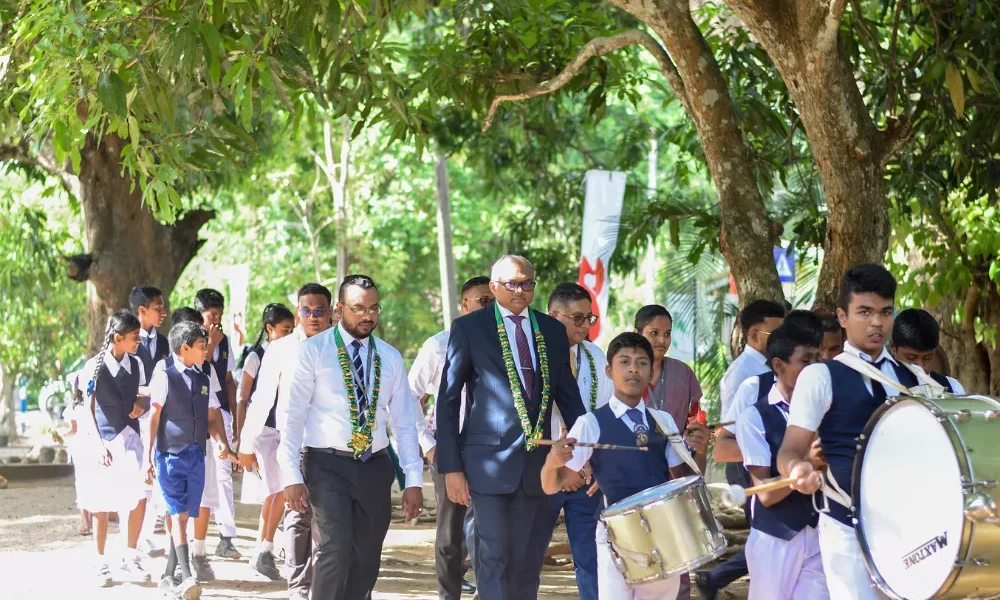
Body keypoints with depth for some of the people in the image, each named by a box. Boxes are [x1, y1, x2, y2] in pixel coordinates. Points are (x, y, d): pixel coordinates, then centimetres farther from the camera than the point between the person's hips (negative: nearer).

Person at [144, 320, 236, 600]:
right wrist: (147, 456, -12)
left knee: (183, 515, 8)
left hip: (196, 453, 6)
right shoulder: (165, 375, -6)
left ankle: (169, 576, 18)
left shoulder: (203, 380, 12)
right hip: (170, 453, -6)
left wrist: (222, 443, -7)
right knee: (178, 514, -12)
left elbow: (212, 417, 12)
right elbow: (153, 417, -8)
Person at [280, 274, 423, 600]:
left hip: (375, 467, 4)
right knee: (336, 548, -18)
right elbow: (293, 415, -5)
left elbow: (405, 422, 9)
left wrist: (414, 480, 2)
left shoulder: (390, 357, 10)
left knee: (367, 559, 6)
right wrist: (291, 475, -11)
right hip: (328, 465, -4)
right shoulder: (313, 351, -3)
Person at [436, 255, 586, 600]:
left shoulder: (552, 331, 11)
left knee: (527, 562, 7)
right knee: (495, 556, -6)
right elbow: (448, 401, -1)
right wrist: (451, 467, -7)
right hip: (489, 462, -4)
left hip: (536, 464, 4)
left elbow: (568, 394, 14)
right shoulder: (468, 328, 0)